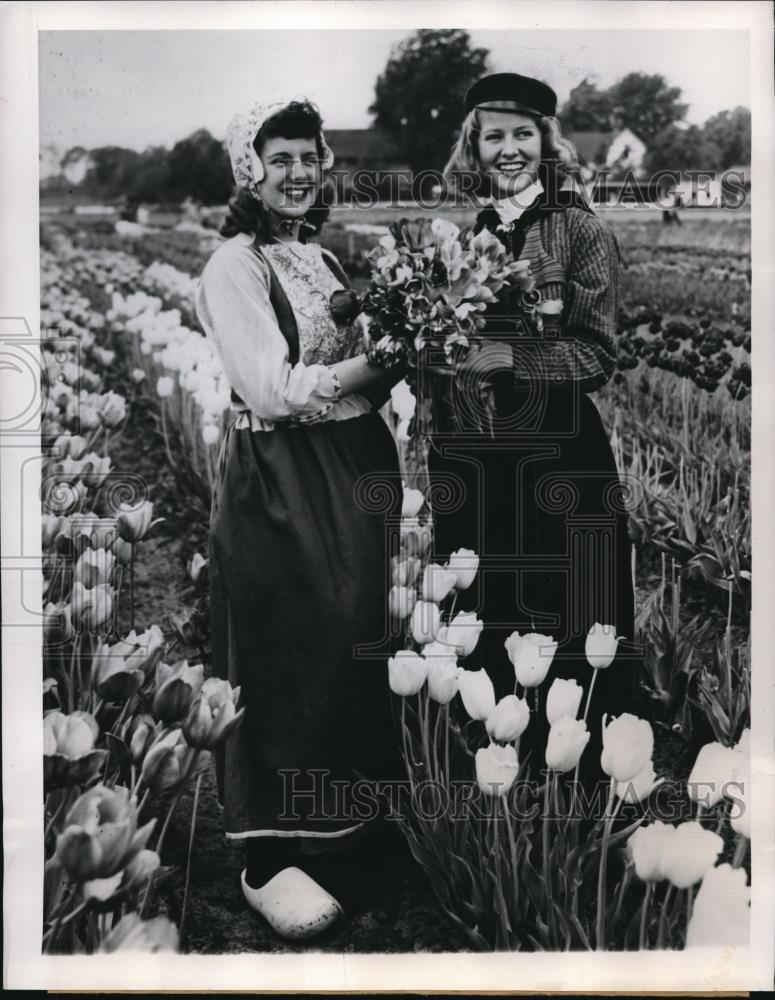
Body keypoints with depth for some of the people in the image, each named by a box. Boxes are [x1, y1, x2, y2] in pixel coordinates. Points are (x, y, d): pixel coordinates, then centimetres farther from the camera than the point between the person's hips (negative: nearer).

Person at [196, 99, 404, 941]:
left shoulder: (322, 258, 15)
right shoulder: (234, 265, -8)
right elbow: (275, 391, -17)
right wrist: (384, 355, -15)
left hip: (352, 467, 8)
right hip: (276, 477, -8)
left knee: (352, 641, 13)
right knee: (285, 659, -3)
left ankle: (337, 818, 32)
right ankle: (269, 857, 10)